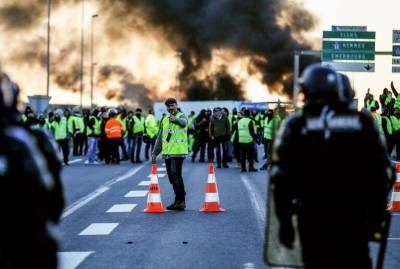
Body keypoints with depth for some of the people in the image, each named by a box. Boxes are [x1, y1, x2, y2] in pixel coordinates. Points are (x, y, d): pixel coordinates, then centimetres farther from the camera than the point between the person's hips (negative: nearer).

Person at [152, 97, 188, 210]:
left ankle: (180, 201, -11)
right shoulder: (165, 120, 17)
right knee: (172, 177, 9)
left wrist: (176, 119, -53)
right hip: (167, 153, 7)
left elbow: (183, 122, -31)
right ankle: (178, 201, 17)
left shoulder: (181, 116, -3)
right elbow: (160, 138, 22)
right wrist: (155, 153, 19)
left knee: (176, 175, -15)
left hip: (178, 152, -7)